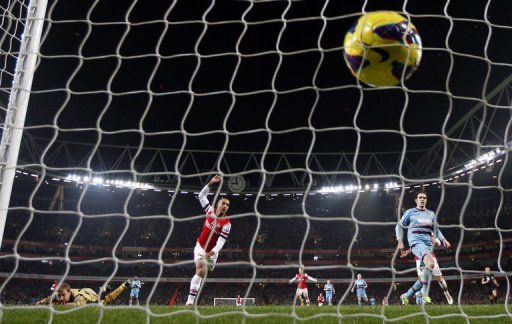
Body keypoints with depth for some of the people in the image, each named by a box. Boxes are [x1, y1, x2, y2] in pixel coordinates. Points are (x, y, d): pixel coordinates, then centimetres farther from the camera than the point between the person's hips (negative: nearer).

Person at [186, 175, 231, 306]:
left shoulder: (226, 223, -19)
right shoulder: (210, 211, -9)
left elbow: (220, 243, -25)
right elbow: (201, 196, 4)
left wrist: (210, 254, -39)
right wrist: (211, 183, -7)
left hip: (212, 251, 1)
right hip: (200, 246, 0)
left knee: (203, 273, 7)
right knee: (200, 271, -19)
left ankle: (192, 299, 30)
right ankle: (190, 301, -23)